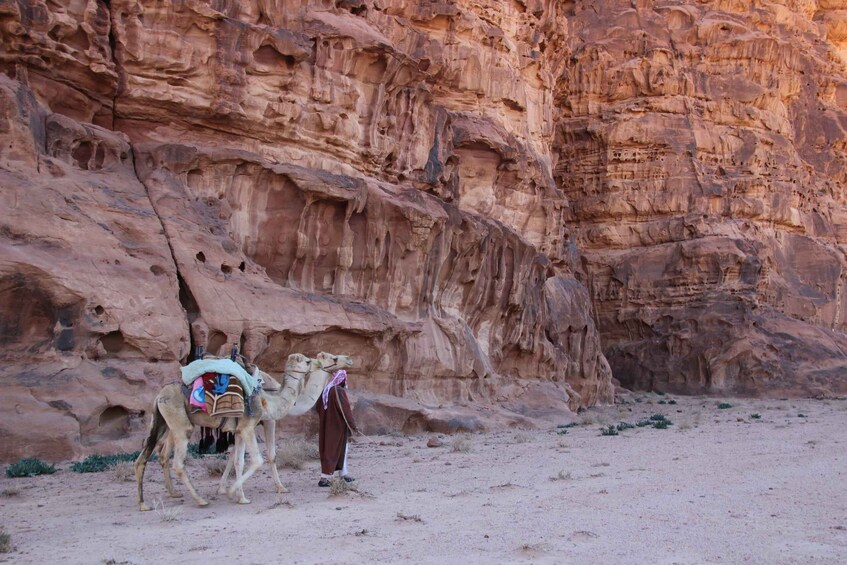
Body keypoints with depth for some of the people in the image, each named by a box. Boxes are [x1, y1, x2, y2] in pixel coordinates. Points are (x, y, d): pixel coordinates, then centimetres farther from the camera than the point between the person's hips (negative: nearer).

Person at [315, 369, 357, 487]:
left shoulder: (325, 390, 5)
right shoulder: (339, 391, -18)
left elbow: (317, 407, 11)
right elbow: (346, 409, -17)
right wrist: (352, 424, -9)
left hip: (326, 426, 8)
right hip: (338, 426, -8)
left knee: (341, 448, 19)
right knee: (333, 450, 0)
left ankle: (343, 474, 29)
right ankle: (324, 478, -2)